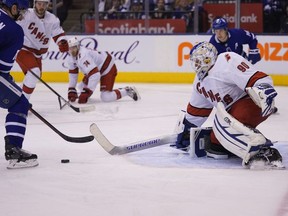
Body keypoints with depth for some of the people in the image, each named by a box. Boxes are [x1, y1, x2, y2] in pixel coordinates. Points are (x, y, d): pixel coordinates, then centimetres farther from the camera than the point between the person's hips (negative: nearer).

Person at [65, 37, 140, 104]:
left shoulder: (83, 56, -34)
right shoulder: (71, 57, -4)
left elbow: (95, 75, -40)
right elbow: (73, 74, 7)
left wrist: (86, 92, -41)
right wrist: (71, 91, 1)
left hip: (108, 68, -10)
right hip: (98, 68, 10)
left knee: (105, 97, -17)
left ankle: (127, 91, -4)